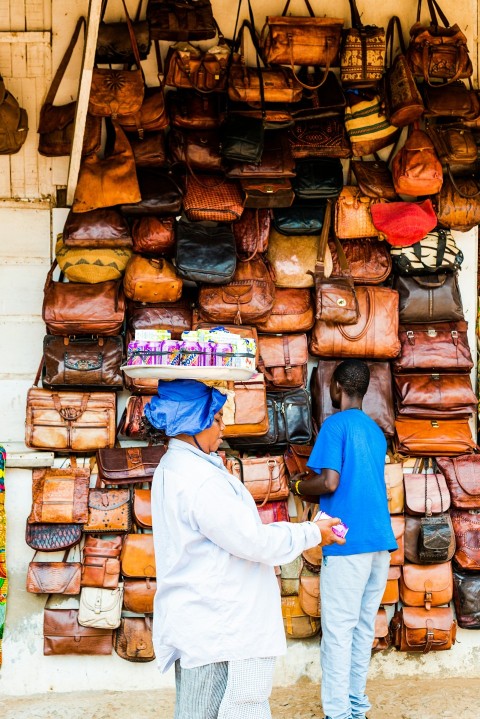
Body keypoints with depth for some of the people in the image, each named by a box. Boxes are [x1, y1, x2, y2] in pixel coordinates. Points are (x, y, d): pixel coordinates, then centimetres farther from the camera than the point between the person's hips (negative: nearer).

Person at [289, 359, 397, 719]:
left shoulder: (336, 424, -7)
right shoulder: (376, 432, 17)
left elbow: (330, 482, -16)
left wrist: (299, 485, 4)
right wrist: (313, 483, 26)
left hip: (348, 540, -7)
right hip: (380, 539, 7)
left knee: (339, 629, -3)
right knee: (364, 626, 12)